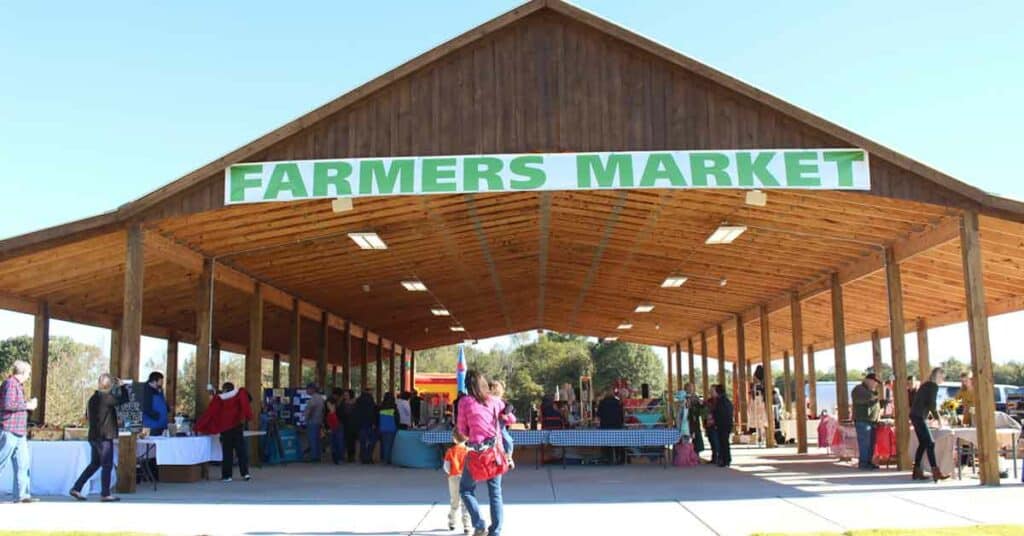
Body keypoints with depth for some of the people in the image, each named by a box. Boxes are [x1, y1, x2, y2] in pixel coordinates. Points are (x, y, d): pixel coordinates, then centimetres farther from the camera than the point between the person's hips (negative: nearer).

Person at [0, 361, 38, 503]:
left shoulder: (18, 385, 20)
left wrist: (29, 403, 13)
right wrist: (27, 405, -13)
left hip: (19, 432, 10)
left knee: (23, 463, 7)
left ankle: (21, 495, 8)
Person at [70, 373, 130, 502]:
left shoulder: (94, 398, 10)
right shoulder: (106, 397, -15)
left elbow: (88, 414, 22)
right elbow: (123, 400, -14)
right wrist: (123, 387, 0)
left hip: (94, 436, 9)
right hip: (104, 436, -9)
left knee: (95, 464, 18)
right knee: (107, 465, 0)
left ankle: (76, 489, 17)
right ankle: (105, 494, 4)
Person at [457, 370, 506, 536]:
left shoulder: (465, 401, -3)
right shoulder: (494, 400, 6)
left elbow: (462, 430, 3)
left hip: (477, 450, -3)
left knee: (466, 489, 11)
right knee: (495, 492, 9)